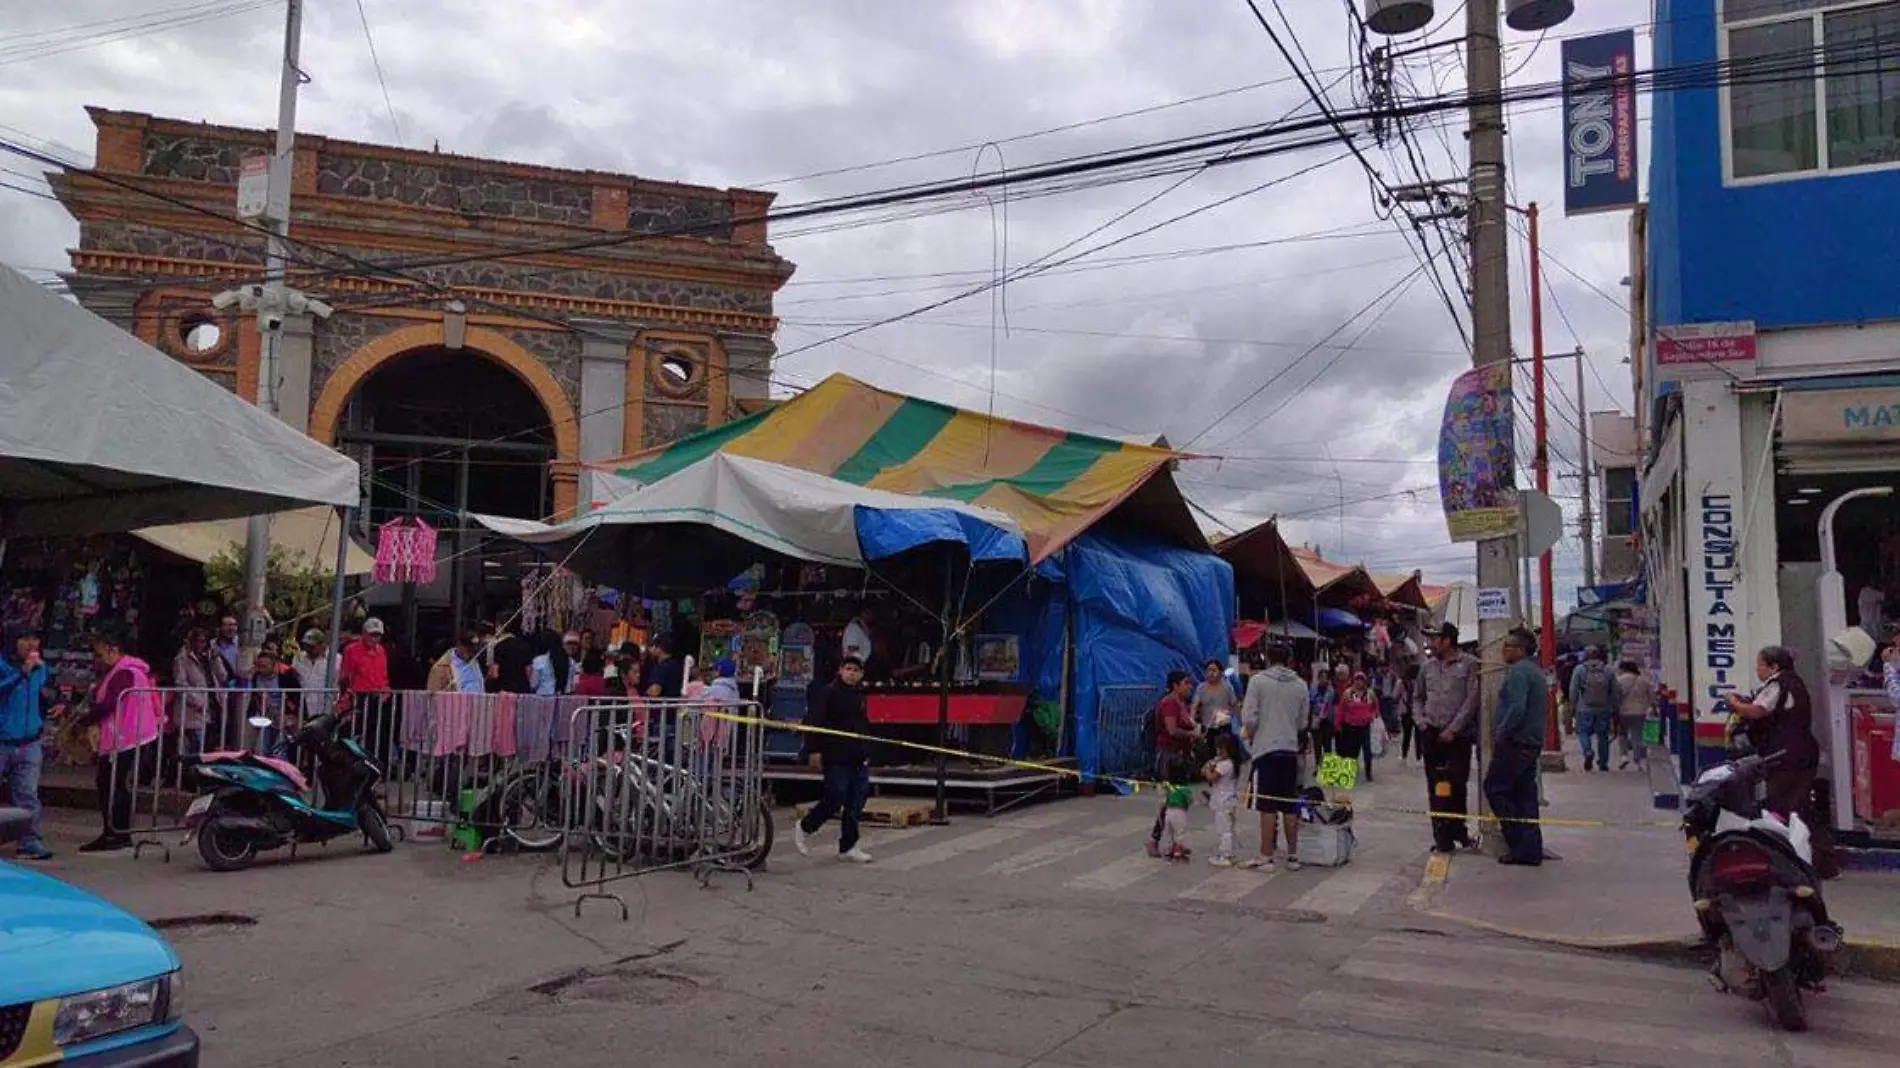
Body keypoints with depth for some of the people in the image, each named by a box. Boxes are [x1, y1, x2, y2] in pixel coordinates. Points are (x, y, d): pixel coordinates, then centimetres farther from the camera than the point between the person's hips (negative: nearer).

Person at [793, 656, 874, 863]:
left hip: (859, 759, 7)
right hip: (836, 759, -7)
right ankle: (804, 828, 17)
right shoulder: (828, 693, -8)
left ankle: (848, 847, 15)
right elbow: (812, 722, -15)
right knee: (835, 800, -7)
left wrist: (867, 752, 21)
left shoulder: (860, 696, 15)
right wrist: (814, 750, -20)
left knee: (855, 805, 6)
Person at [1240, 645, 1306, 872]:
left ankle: (1266, 856, 3)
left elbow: (1249, 718, -10)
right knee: (1290, 805, 11)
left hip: (1266, 749, -4)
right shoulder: (1300, 684, 5)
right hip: (1291, 749, 4)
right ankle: (1293, 855, 17)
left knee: (1268, 806, -1)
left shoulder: (1258, 680, -7)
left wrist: (1251, 737, 7)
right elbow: (1302, 721, 10)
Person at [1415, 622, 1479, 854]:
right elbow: (1418, 698, 20)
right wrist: (1420, 721, 3)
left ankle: (1457, 830, 16)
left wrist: (1453, 729, -12)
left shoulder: (1469, 664, -3)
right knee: (1435, 787, 4)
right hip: (1432, 734, 4)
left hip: (1459, 735, -4)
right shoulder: (1427, 666, 10)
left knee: (1458, 785, 0)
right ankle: (1442, 836, 9)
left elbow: (1472, 699, -8)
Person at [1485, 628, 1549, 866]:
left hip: (1515, 742, -10)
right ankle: (1531, 850, 10)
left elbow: (1517, 708, -25)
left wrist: (1500, 735, -16)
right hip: (1532, 744, 10)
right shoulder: (1536, 672, 18)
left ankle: (1519, 843, -2)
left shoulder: (1518, 671, -13)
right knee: (1525, 795, 10)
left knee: (1494, 788, -1)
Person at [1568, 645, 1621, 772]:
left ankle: (1588, 752, -19)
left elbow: (1573, 691, -3)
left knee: (1583, 732, 7)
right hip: (1604, 709, 2)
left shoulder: (1579, 670, -2)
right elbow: (1616, 692, 6)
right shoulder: (1608, 671, 4)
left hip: (1585, 709, -2)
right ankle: (1603, 763, 14)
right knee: (1603, 735, 10)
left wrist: (1572, 707, 5)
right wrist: (1615, 709, 13)